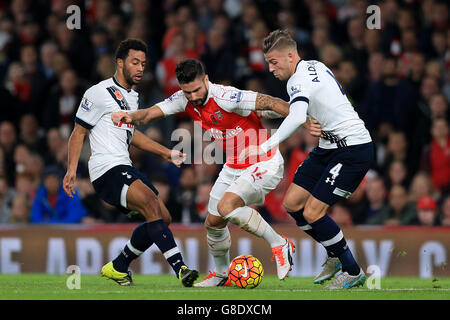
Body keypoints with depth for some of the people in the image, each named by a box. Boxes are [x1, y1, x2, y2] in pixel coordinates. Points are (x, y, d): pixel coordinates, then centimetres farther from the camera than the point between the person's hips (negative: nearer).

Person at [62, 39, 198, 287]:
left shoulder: (132, 96, 20)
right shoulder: (100, 93, -6)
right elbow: (78, 132, -4)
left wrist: (166, 153, 28)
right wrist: (71, 170, -13)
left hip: (124, 168, 10)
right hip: (106, 169, -10)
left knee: (162, 218, 6)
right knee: (150, 201, -29)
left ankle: (118, 267, 19)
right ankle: (179, 268, -38)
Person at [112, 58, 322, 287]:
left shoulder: (226, 97, -28)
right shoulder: (184, 100, -6)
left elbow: (270, 103, -29)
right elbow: (149, 114, -5)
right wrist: (129, 117, -27)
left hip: (264, 164, -8)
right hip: (233, 168, 8)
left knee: (226, 207, -28)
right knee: (213, 222, 11)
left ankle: (280, 245, -13)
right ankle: (222, 274, 37)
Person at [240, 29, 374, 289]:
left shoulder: (300, 80, -21)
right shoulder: (313, 66, 8)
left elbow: (297, 118, -41)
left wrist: (265, 147, -46)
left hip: (354, 149, -10)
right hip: (330, 147, 10)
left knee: (312, 213, -14)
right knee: (292, 202, 6)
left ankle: (354, 272, 2)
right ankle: (335, 256, 22)